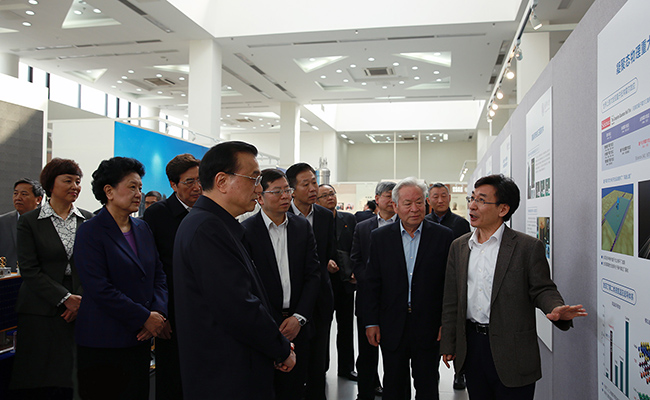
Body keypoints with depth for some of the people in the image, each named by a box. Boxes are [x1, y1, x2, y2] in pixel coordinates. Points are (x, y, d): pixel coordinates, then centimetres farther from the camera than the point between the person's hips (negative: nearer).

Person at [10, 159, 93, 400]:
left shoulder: (87, 220, 9)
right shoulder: (29, 222, 2)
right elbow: (29, 269, -5)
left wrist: (82, 298, -7)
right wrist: (64, 298, -13)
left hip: (79, 310, 2)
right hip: (41, 312, -2)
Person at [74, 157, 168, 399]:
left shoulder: (142, 229, 11)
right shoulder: (90, 232, -9)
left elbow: (158, 275, 11)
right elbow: (99, 289, -17)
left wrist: (158, 312, -6)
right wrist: (145, 318, -15)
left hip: (140, 339, 6)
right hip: (103, 343, -6)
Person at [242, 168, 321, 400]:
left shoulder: (303, 227, 5)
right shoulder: (246, 231, -8)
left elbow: (313, 274, 3)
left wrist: (299, 317, -6)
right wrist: (274, 326, -12)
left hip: (298, 325, 3)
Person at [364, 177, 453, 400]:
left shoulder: (443, 236, -3)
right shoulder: (380, 237, 0)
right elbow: (372, 283, 1)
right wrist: (371, 322, -2)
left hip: (429, 327, -1)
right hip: (392, 327, 1)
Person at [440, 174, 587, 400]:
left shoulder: (528, 247, -6)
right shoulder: (459, 246, 7)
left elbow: (542, 289, -4)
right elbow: (451, 299, 9)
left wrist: (556, 308, -27)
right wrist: (448, 344, 10)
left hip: (511, 352, -4)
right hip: (471, 345, 4)